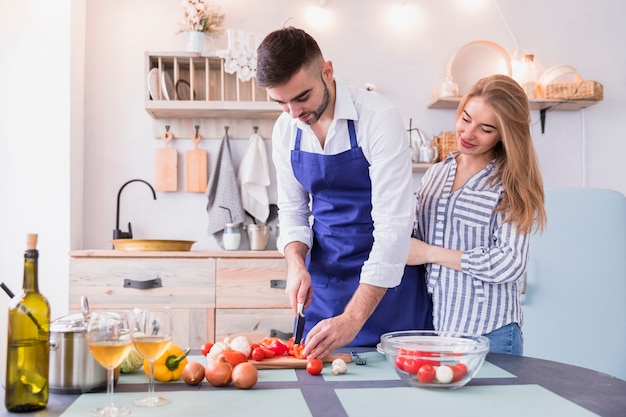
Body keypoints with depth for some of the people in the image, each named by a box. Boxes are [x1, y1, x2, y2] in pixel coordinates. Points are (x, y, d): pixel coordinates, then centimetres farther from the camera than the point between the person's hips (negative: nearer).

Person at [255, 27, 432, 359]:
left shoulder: (378, 118, -21)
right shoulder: (285, 131, -2)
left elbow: (392, 224, -24)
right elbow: (292, 209, 9)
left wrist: (353, 319, -29)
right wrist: (296, 263, -12)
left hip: (386, 280, -4)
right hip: (322, 276, 5)